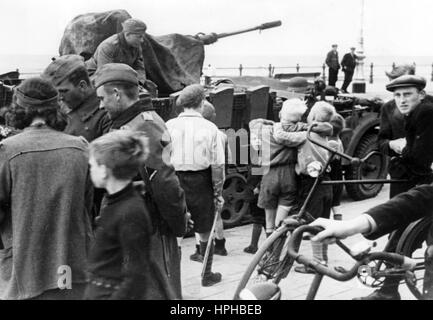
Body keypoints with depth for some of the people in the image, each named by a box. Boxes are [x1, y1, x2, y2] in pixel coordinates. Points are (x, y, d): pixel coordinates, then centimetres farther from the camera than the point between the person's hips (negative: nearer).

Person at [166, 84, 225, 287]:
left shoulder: (169, 126, -3)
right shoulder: (209, 128, -6)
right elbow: (217, 165, -6)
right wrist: (218, 193, 3)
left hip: (174, 182, 1)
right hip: (200, 184, -1)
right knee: (205, 232, 15)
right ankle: (207, 275, 28)